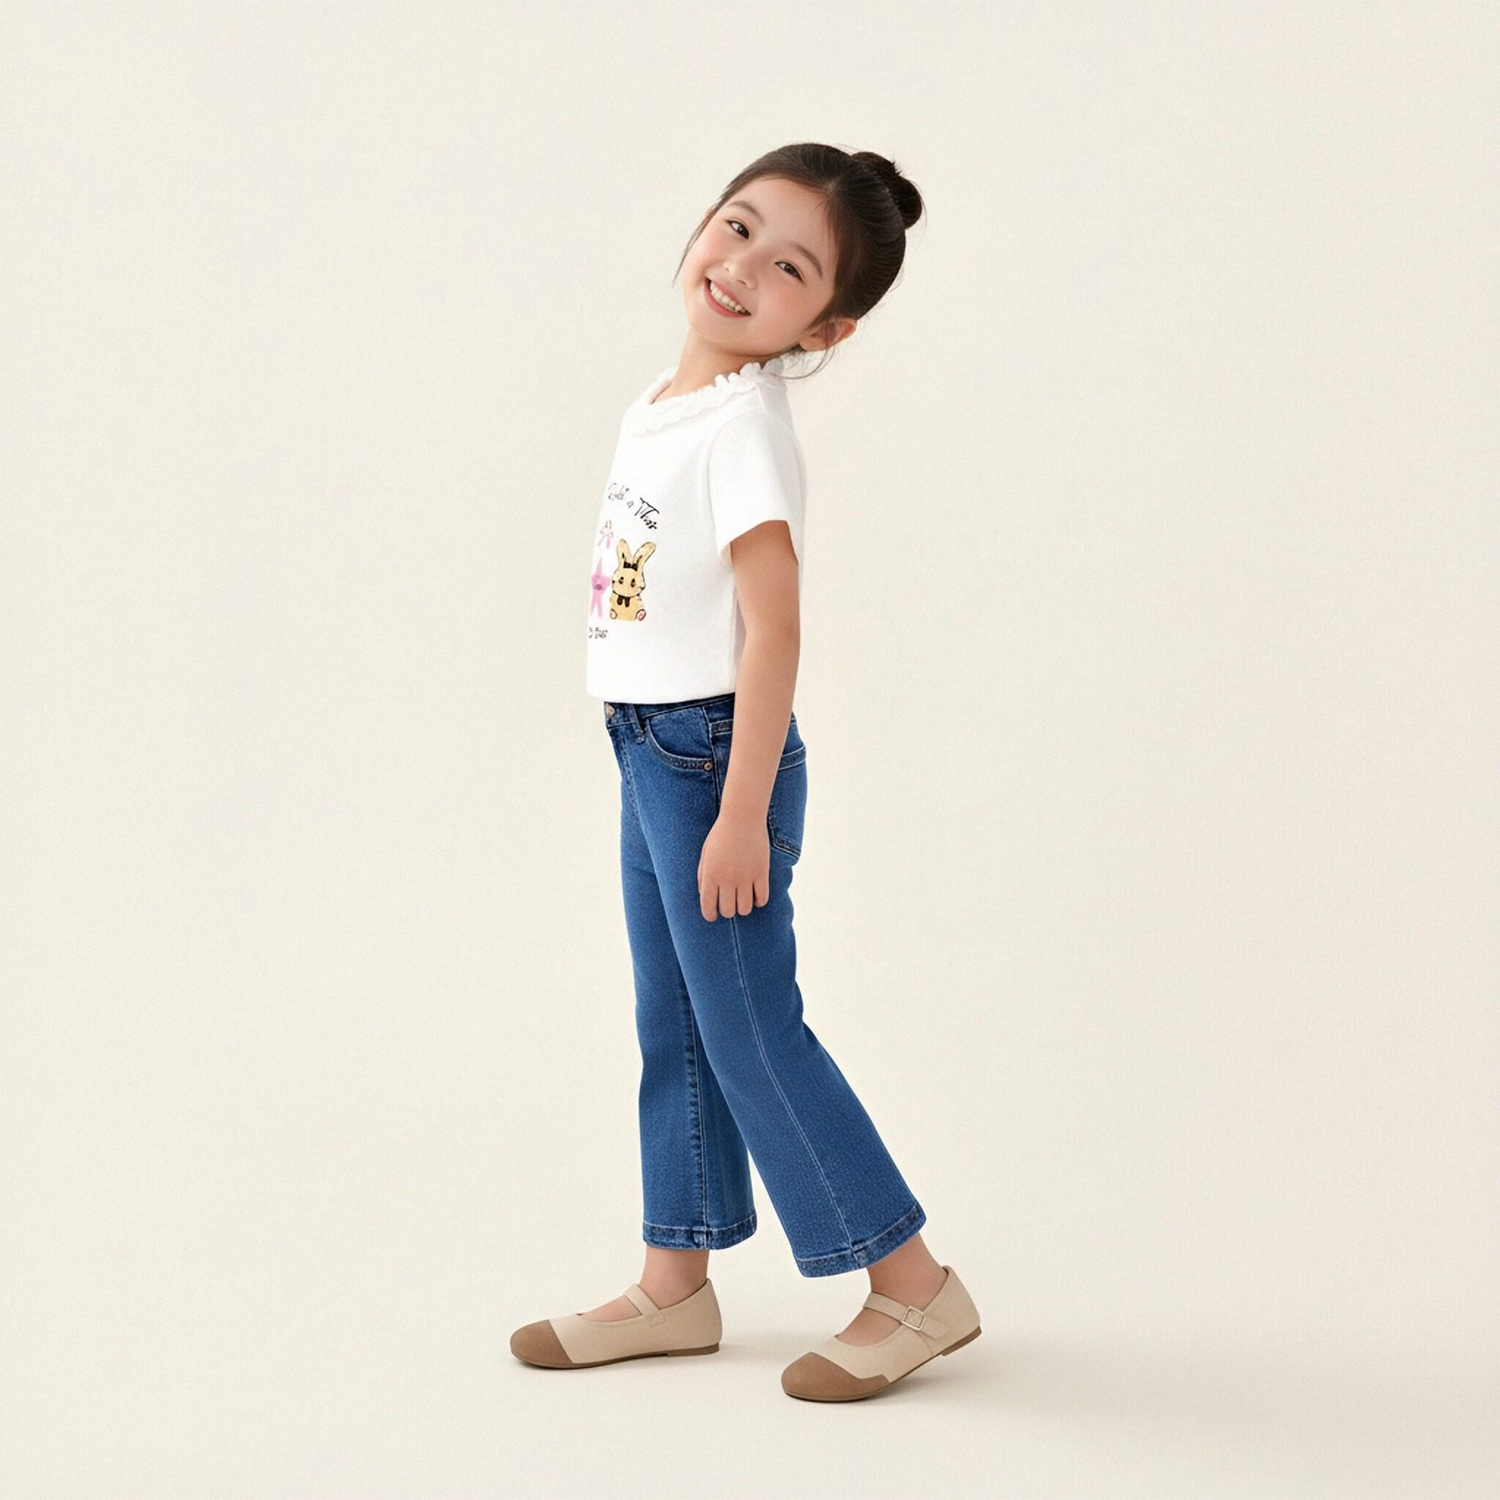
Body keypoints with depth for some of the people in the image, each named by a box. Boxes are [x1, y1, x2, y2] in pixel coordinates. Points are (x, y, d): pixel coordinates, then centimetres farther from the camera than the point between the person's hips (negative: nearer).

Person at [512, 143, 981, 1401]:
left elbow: (774, 628, -22)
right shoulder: (660, 403, 9)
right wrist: (669, 775, 18)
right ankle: (676, 1285, 27)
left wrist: (742, 812, -23)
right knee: (673, 1027, 15)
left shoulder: (747, 426, -18)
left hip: (715, 751, -9)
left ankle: (915, 1287, 8)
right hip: (649, 748, 9)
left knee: (749, 1026, -3)